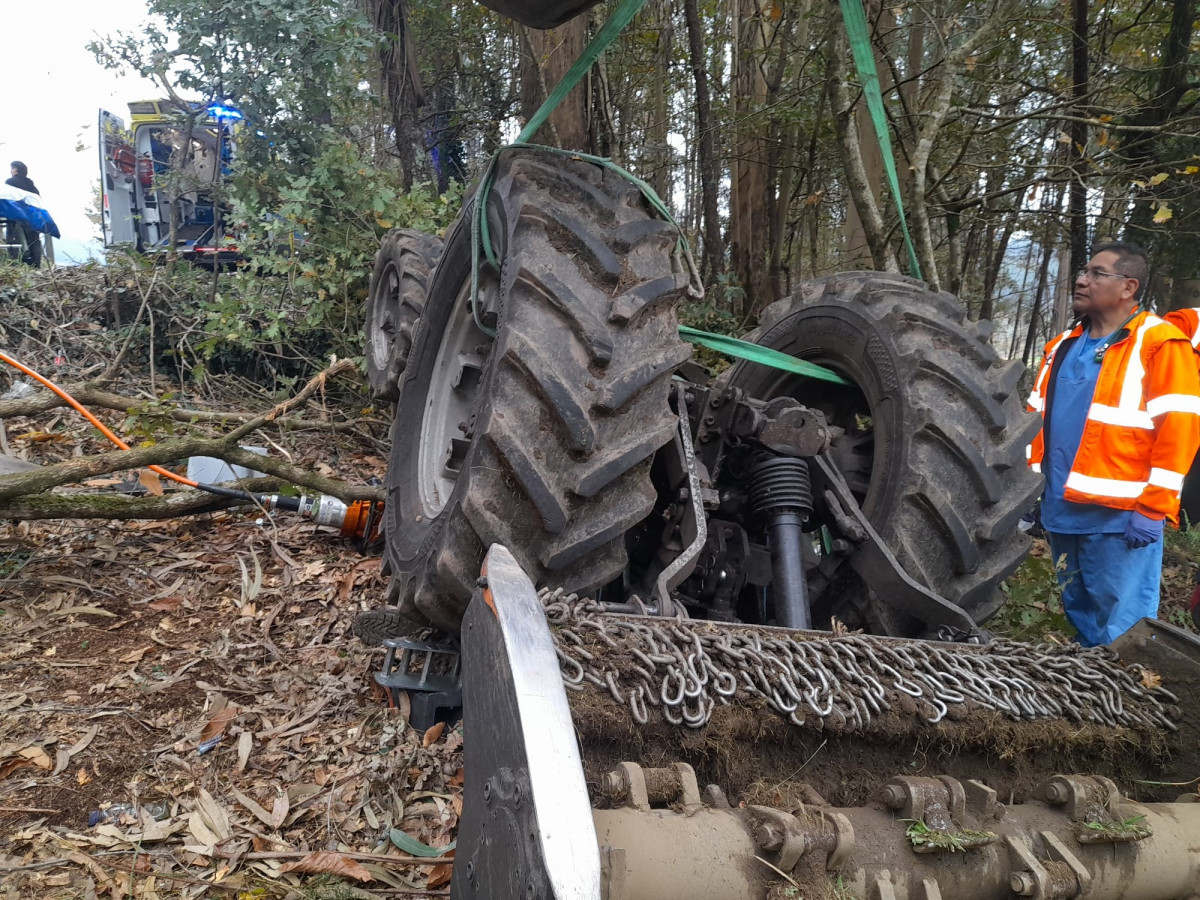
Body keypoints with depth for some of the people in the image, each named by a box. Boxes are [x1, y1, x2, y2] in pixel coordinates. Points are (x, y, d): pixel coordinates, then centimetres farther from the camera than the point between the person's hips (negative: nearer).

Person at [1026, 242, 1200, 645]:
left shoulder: (1160, 343, -8)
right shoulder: (1063, 347, 13)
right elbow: (1038, 420, 17)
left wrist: (1153, 508, -17)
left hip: (1120, 517, -7)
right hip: (1061, 512, 7)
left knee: (1120, 634, 0)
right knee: (1080, 616, 20)